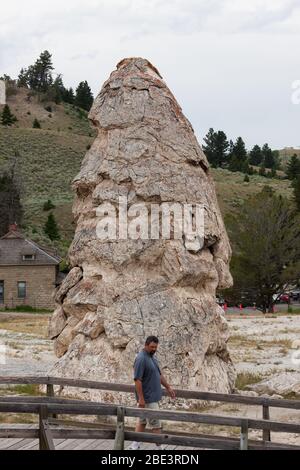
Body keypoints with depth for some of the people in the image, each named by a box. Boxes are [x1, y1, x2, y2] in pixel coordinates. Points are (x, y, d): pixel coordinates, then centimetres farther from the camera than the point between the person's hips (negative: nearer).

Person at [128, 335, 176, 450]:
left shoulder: (152, 357, 11)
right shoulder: (141, 359, -20)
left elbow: (159, 374, 23)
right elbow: (137, 379, -23)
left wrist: (168, 387, 22)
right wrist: (141, 398, -24)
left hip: (154, 396, 10)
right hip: (148, 398, -10)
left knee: (142, 421, 14)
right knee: (155, 423, -3)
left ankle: (135, 445, 20)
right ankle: (159, 447, 4)